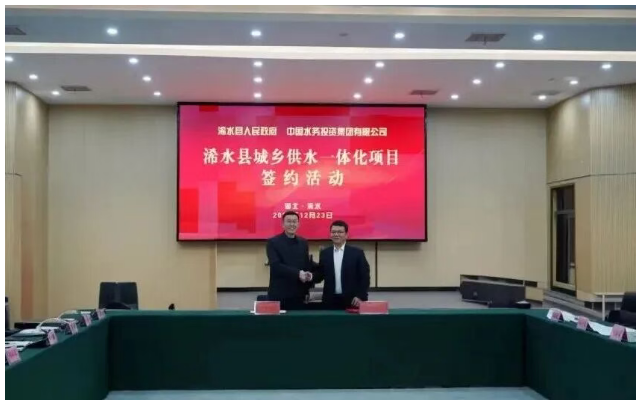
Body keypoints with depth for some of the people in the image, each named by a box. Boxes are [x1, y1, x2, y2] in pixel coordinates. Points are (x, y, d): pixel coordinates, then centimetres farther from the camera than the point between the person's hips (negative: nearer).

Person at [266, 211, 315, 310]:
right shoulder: (273, 242, -4)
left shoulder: (303, 243, 12)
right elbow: (276, 266, -14)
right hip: (279, 295, -4)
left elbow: (307, 265, 14)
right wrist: (298, 273, -21)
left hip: (298, 294, 4)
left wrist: (308, 274, -9)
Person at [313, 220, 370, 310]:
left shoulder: (357, 252, 1)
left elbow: (364, 277, 0)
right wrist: (311, 277, -8)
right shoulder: (324, 253, 10)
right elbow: (320, 274, 13)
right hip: (330, 301, 2)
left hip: (351, 301, -2)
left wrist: (361, 297, -8)